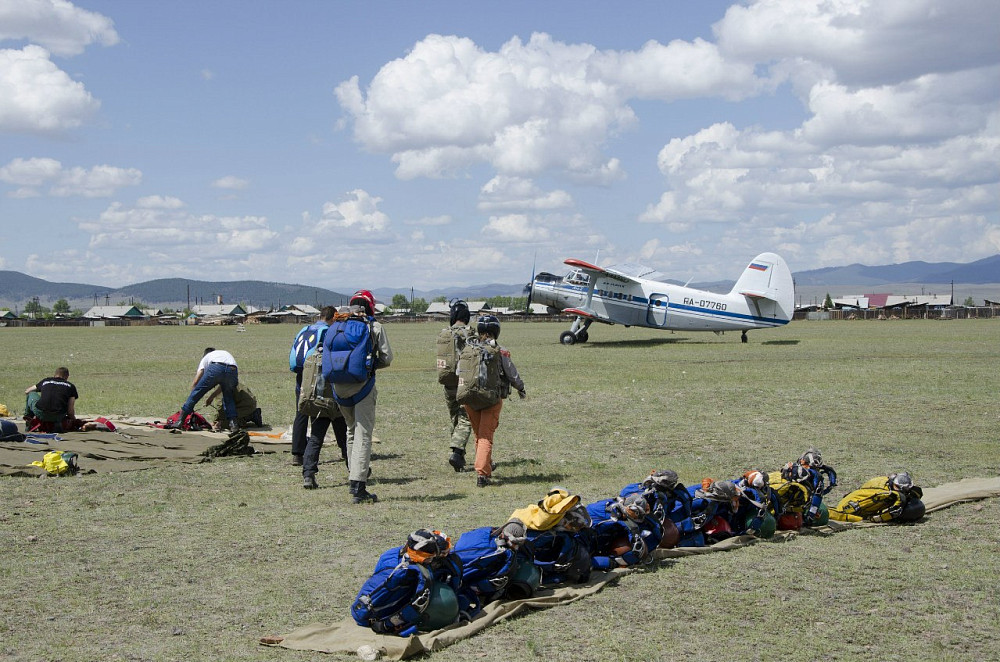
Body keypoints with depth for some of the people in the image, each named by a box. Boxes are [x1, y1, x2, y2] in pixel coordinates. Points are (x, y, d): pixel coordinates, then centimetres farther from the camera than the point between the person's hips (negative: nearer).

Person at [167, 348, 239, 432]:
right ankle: (233, 423, 10)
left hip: (215, 368, -3)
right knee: (228, 397, 26)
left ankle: (179, 421, 11)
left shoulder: (206, 357, 36)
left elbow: (195, 382, 26)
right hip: (232, 371, 3)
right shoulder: (226, 353, 45)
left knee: (196, 393, 10)